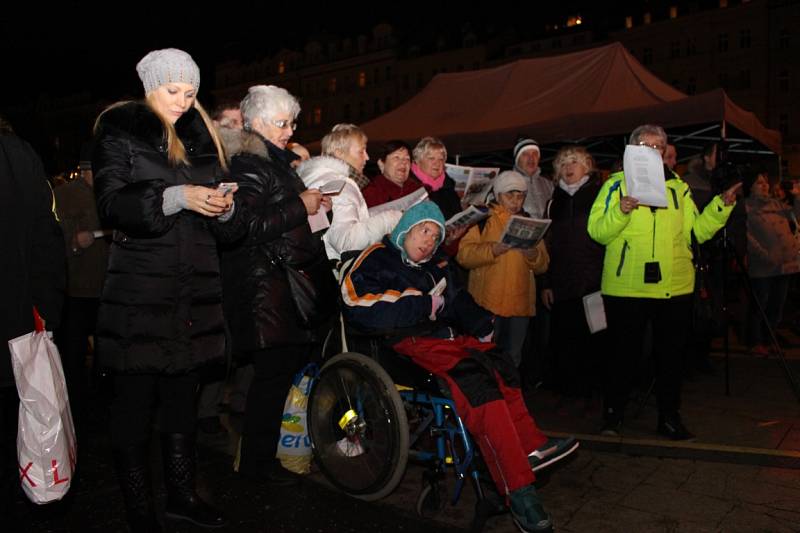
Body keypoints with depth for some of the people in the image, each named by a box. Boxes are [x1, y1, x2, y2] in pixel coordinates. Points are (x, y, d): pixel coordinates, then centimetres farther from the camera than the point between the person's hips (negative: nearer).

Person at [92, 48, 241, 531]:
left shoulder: (201, 137, 16)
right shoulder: (120, 132, 3)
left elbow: (228, 230, 13)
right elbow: (111, 203, -11)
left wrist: (225, 207, -10)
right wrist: (178, 197, -23)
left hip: (196, 290, 4)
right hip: (138, 291, -4)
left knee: (184, 395, 12)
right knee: (136, 400, 1)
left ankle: (183, 493, 26)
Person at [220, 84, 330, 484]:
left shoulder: (277, 160, 20)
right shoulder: (247, 166, -11)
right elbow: (250, 227, -22)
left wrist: (314, 202, 13)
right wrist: (301, 206, -15)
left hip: (287, 278, 10)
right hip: (263, 284, -10)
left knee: (296, 359, 13)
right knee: (274, 370, -7)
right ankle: (256, 462, 8)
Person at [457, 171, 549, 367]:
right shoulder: (482, 219, 4)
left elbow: (543, 265, 10)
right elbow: (464, 255, -9)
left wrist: (533, 254, -11)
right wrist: (493, 249, -23)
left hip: (520, 304, 4)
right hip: (487, 303, -4)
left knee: (513, 358, 12)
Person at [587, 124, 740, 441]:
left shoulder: (678, 187, 13)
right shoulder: (617, 184, 2)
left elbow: (696, 231, 10)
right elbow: (597, 232, -7)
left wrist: (722, 206, -1)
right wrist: (620, 211, -23)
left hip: (674, 287, 4)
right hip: (626, 287, -3)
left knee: (671, 354, 12)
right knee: (624, 352, 6)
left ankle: (669, 417, 26)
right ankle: (613, 414, 22)